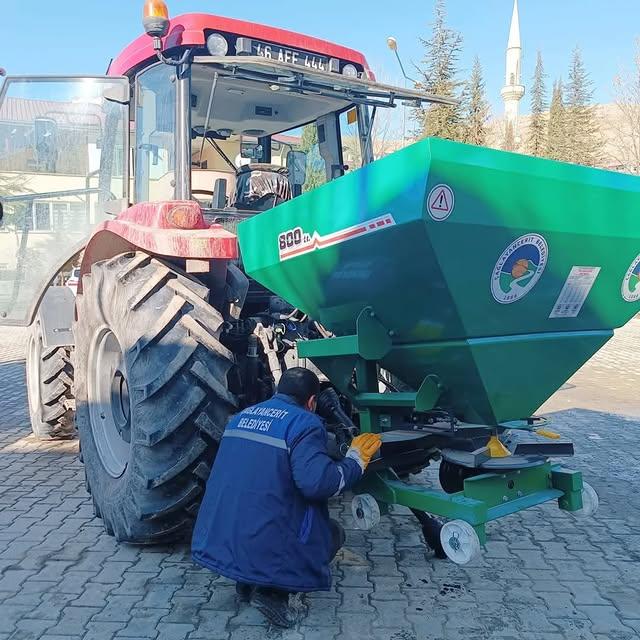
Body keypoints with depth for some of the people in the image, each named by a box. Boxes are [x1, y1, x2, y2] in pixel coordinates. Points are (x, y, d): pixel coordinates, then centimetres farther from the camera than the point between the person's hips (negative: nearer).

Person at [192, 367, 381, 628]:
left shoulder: (241, 416, 13)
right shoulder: (304, 423, -10)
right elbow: (317, 483, -23)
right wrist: (355, 461, -6)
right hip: (262, 547, -7)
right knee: (333, 533, 15)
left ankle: (247, 582, 15)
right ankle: (272, 589, -3)